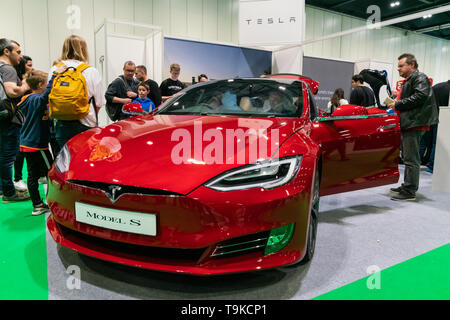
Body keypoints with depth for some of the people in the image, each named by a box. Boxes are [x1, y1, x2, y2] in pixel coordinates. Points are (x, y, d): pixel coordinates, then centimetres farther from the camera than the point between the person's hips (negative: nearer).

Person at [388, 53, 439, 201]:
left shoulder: (420, 78, -6)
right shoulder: (407, 81, 25)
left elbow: (419, 97, -21)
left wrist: (398, 104, -14)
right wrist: (397, 104, 10)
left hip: (415, 123, -11)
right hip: (408, 124, 11)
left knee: (411, 159, -10)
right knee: (407, 157, 16)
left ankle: (410, 192, -8)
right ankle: (407, 186, 26)